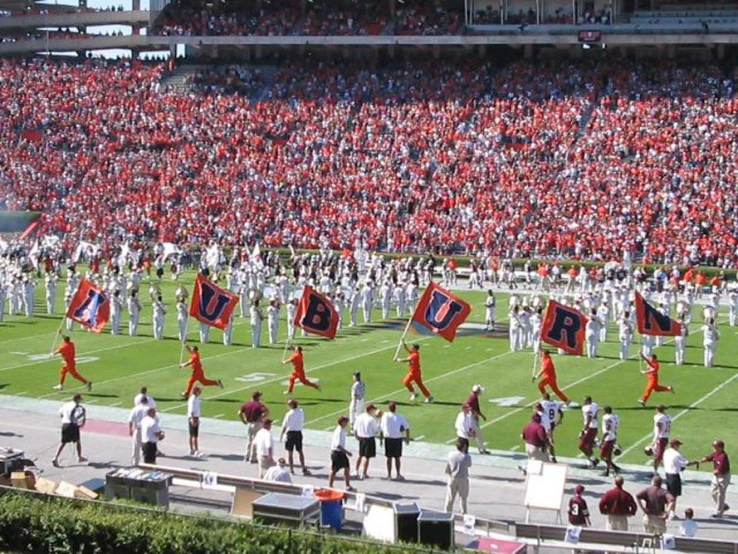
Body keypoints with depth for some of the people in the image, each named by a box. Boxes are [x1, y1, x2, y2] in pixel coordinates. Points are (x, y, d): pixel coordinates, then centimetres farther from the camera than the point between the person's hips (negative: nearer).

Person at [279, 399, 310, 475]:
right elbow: (302, 423, 6)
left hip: (290, 433, -4)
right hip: (298, 433, 4)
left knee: (290, 452, 6)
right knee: (300, 451, 13)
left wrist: (281, 435, -4)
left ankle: (291, 469, 8)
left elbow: (284, 426, -12)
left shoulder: (289, 414, -16)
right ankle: (304, 469, 12)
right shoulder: (301, 412, -2)